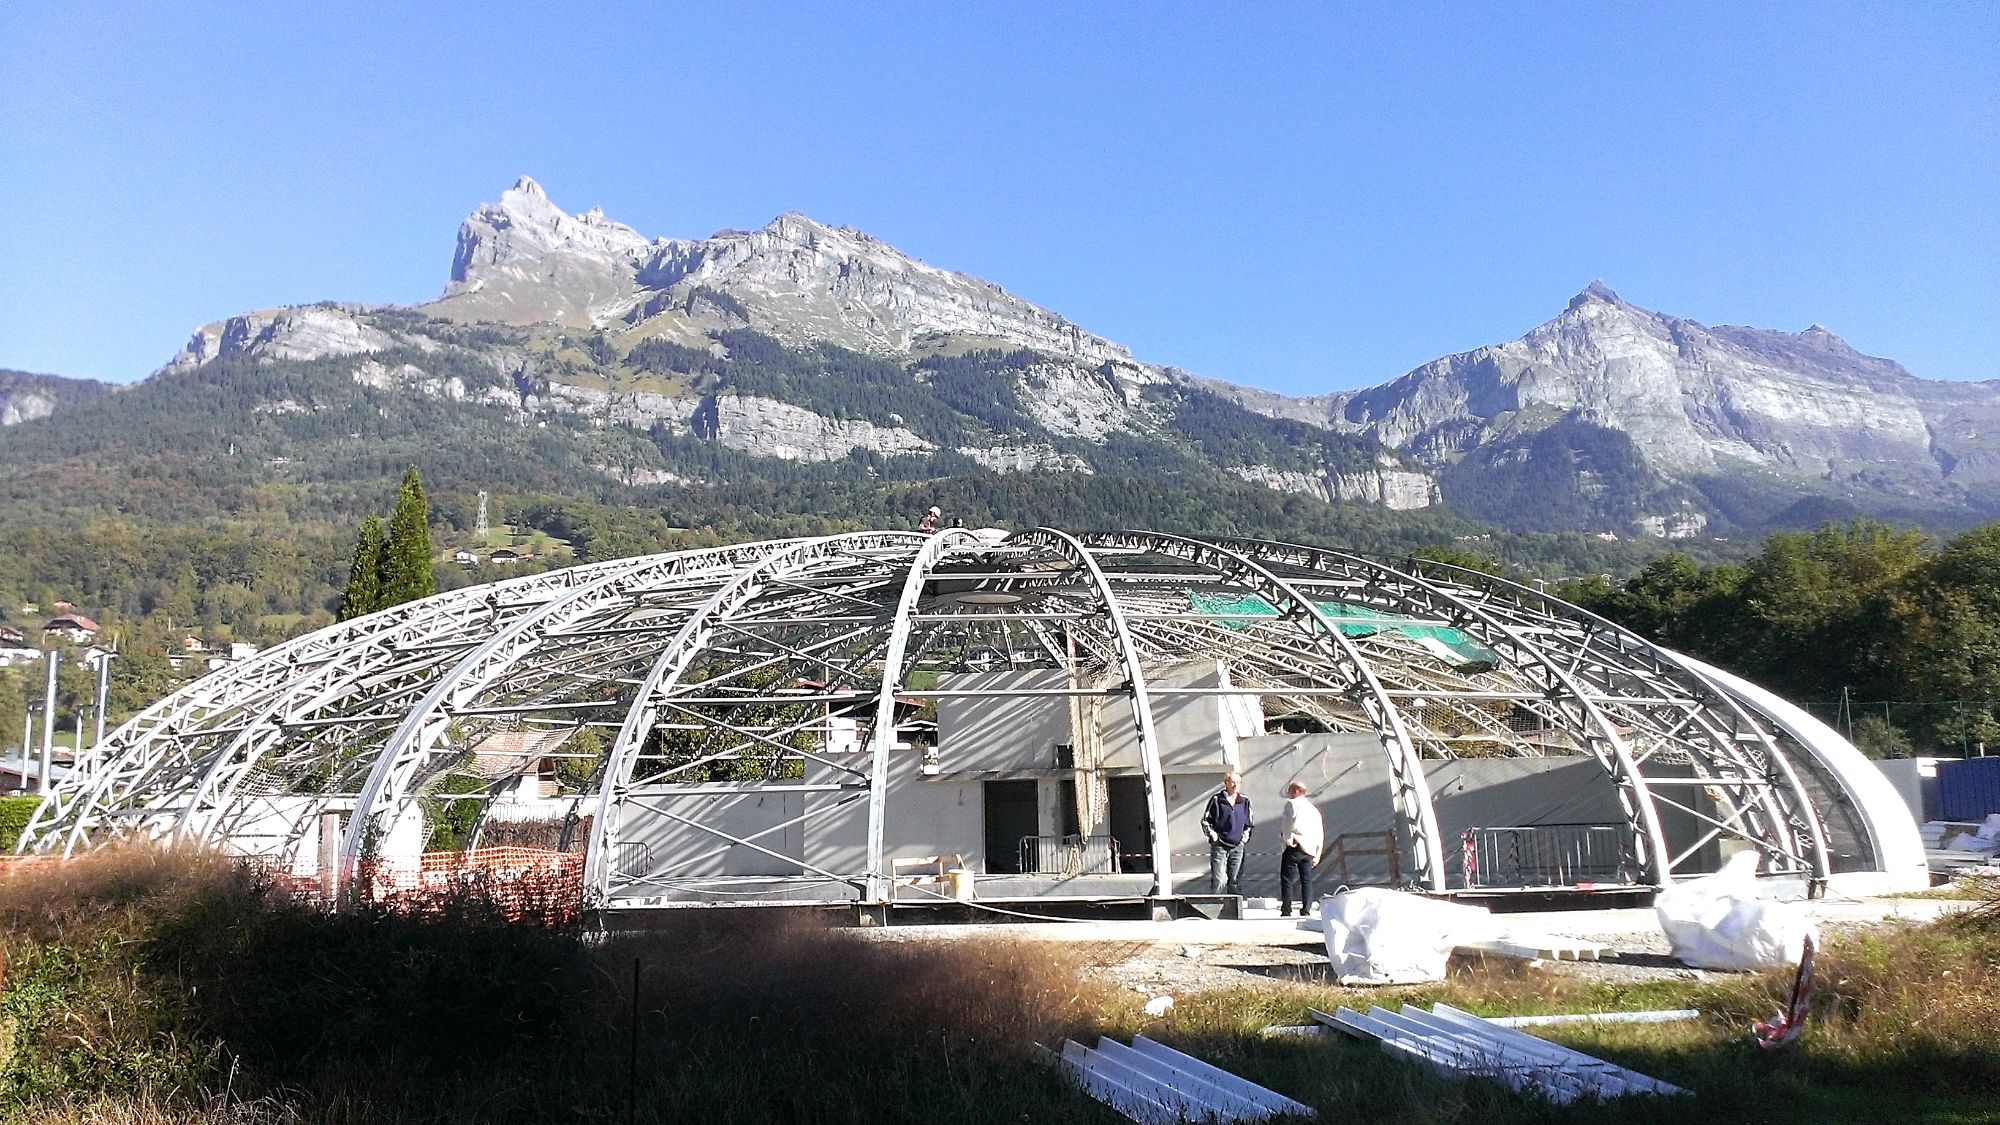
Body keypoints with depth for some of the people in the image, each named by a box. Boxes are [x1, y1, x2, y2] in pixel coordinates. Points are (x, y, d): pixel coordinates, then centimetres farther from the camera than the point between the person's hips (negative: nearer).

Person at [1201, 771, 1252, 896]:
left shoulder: (1245, 801, 7)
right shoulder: (1216, 800, -3)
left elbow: (1248, 823, 21)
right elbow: (1205, 820, 5)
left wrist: (1245, 836, 10)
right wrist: (1212, 834, -5)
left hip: (1237, 847, 4)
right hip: (1219, 846, -4)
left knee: (1235, 882, 8)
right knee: (1218, 881, -9)